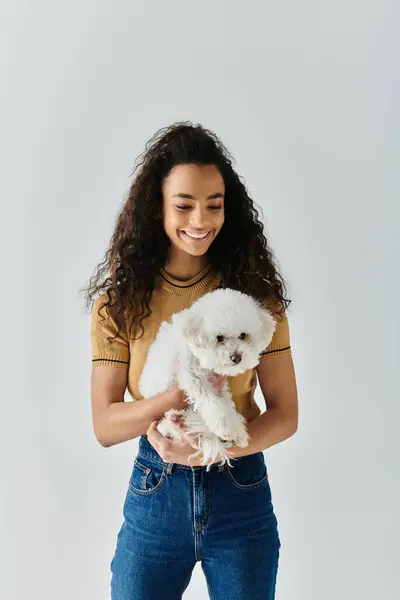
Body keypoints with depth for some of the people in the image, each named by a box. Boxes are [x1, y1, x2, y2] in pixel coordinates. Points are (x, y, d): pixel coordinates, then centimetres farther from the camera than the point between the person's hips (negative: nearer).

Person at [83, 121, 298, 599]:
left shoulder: (255, 293, -6)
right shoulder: (120, 301, -6)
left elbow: (284, 414, -6)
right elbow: (105, 426, -9)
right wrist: (182, 391, -25)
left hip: (242, 493, 1)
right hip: (154, 494, 0)